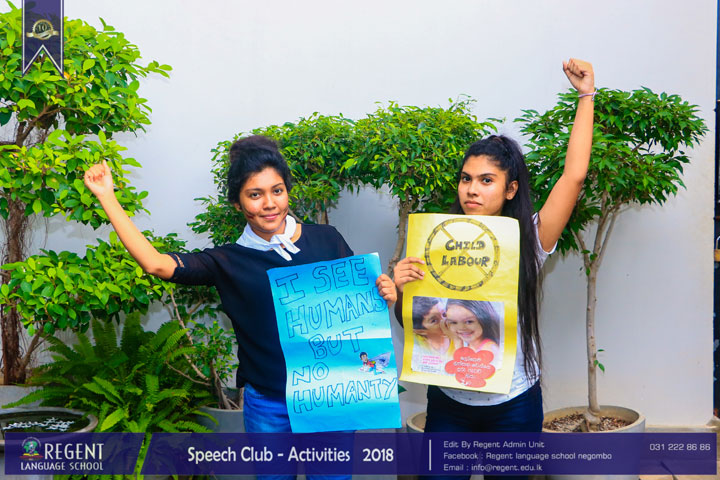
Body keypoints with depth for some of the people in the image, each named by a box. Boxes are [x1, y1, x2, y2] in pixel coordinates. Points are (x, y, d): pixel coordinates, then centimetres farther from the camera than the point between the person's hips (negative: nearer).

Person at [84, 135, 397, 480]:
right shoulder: (229, 262, -2)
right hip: (269, 407, 0)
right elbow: (156, 264, -13)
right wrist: (107, 197, -8)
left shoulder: (327, 240, 0)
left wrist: (385, 292, -14)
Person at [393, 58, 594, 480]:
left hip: (513, 405, -1)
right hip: (449, 401, 1)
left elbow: (574, 175, -16)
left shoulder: (529, 241, -8)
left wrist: (586, 96, -11)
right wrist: (401, 292, -22)